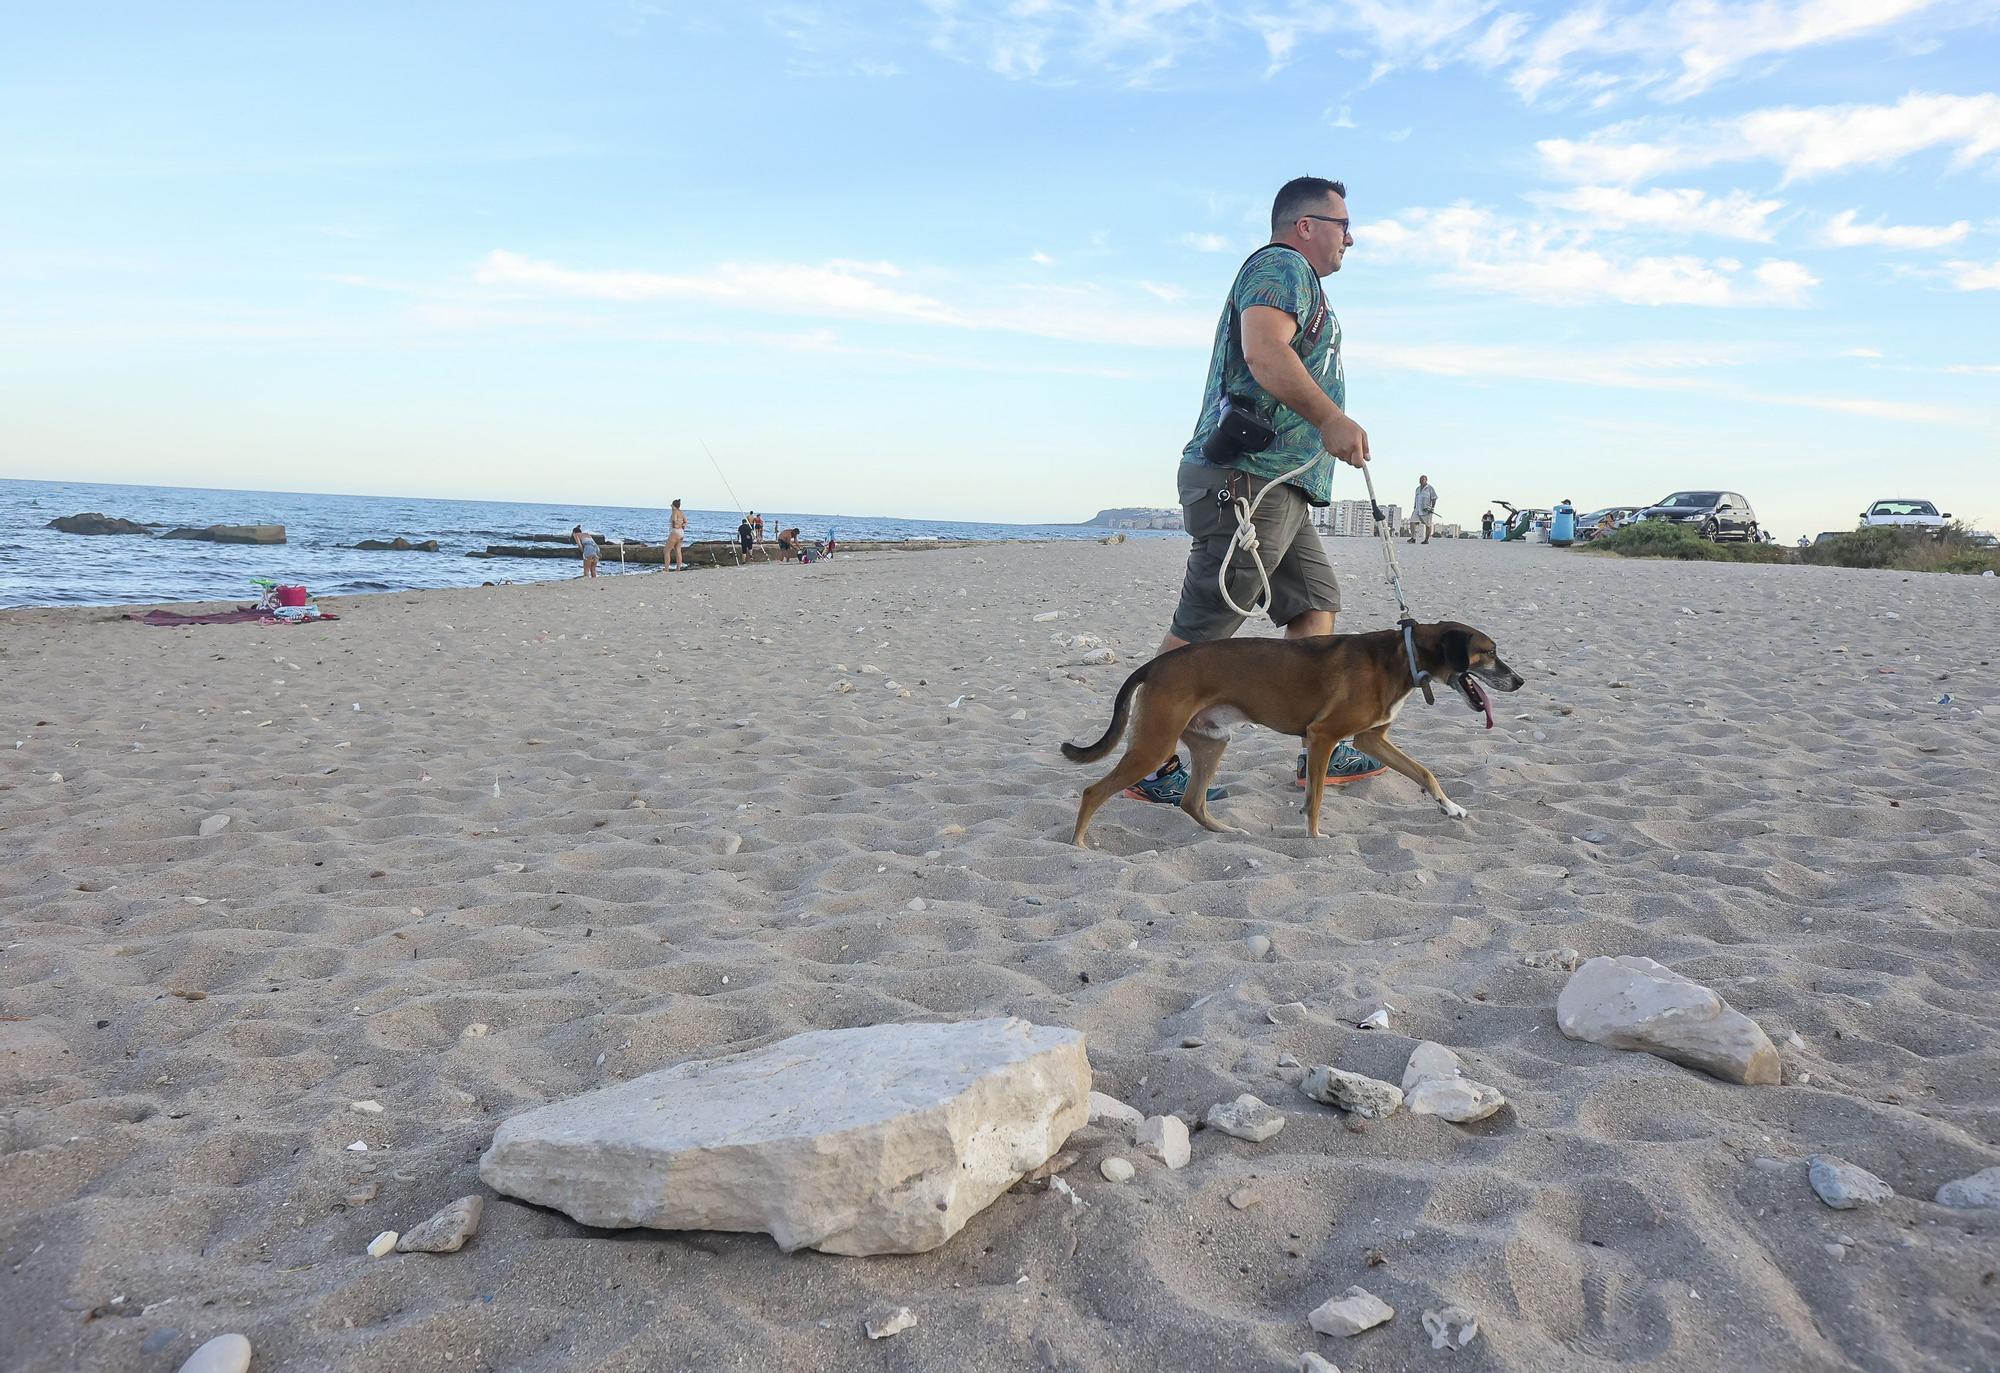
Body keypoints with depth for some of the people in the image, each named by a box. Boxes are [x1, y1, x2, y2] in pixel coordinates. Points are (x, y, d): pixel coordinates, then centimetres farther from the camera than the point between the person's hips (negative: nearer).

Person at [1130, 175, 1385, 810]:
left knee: (1317, 606, 11)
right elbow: (1265, 352, -24)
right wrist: (1331, 419, -29)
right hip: (1248, 479, -11)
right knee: (1200, 629, -8)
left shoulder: (1297, 281, 29)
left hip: (1275, 490, 11)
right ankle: (1151, 764, -3)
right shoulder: (1281, 265, -5)